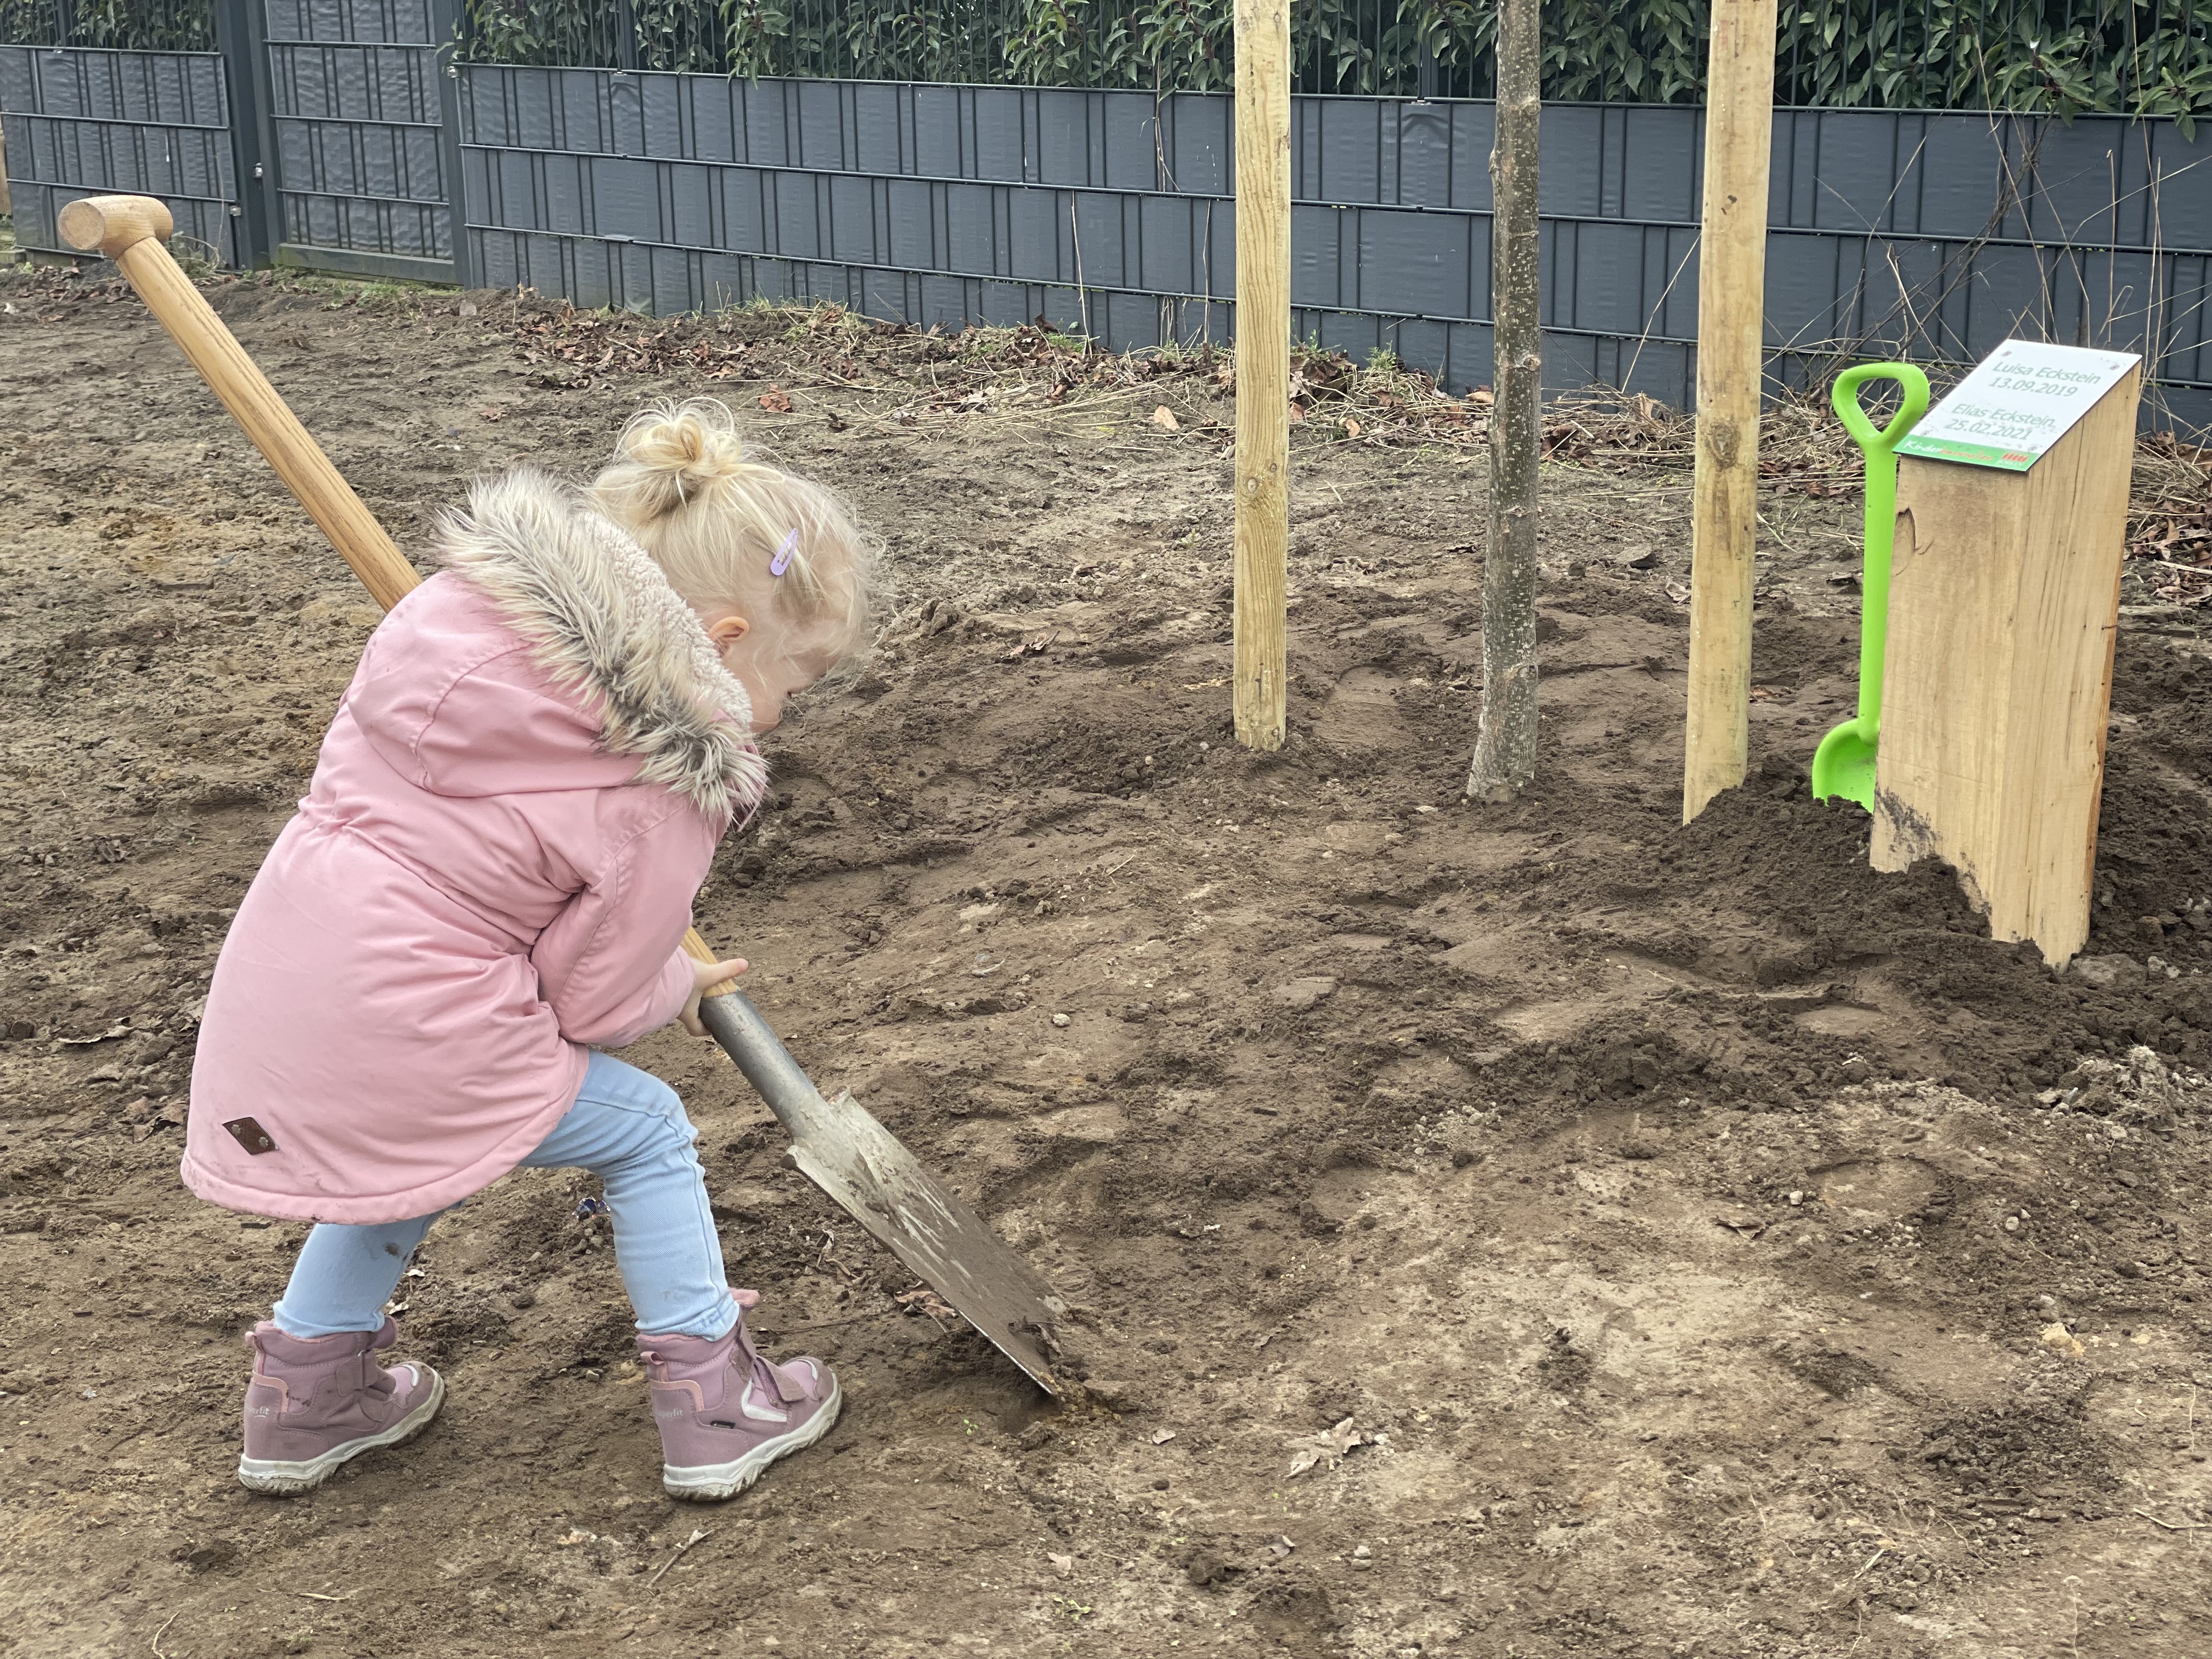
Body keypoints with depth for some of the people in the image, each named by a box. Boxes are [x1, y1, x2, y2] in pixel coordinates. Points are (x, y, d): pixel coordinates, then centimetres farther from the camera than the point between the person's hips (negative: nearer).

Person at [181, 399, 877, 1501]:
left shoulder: (460, 601, 4)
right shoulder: (663, 788, -14)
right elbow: (596, 1003, -7)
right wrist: (675, 988, 16)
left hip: (277, 966, 7)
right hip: (409, 1027, -7)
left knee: (415, 1149, 34)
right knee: (647, 1136, 15)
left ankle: (305, 1391, 45)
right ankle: (714, 1406, 23)